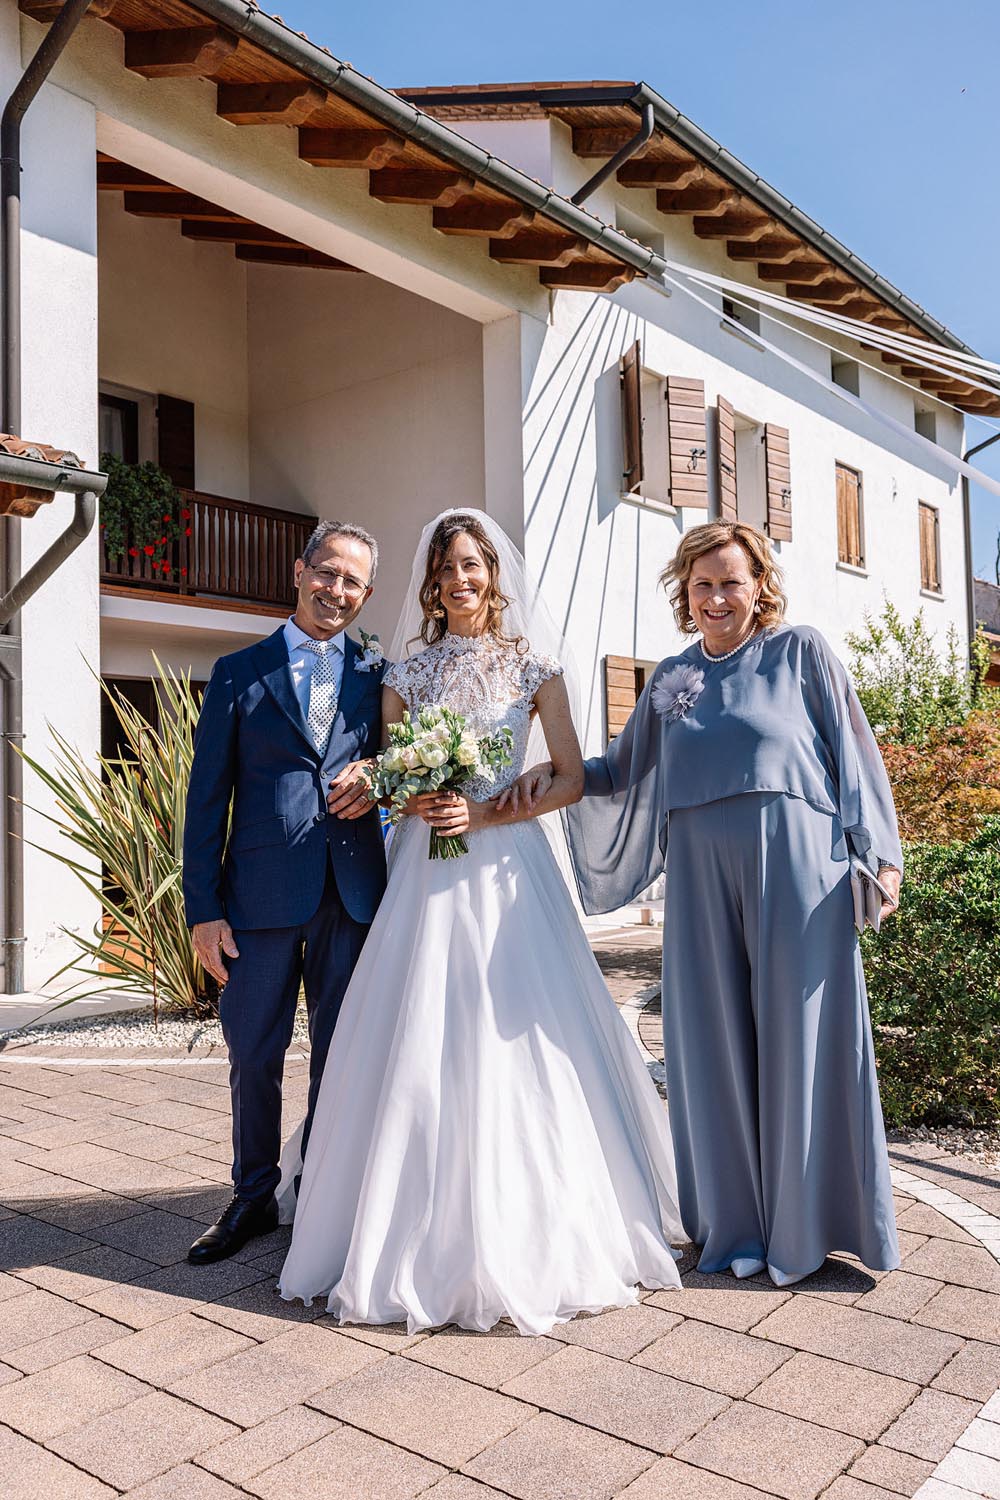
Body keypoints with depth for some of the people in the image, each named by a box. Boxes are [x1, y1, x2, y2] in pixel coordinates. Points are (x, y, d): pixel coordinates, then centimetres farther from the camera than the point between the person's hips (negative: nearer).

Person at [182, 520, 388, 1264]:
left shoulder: (378, 674, 8)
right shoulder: (239, 672, 6)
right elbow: (208, 798, 2)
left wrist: (376, 778, -12)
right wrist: (204, 907, -4)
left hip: (354, 892, 1)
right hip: (263, 891, 0)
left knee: (341, 1055, 11)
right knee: (254, 1054, 9)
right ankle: (254, 1197, 29)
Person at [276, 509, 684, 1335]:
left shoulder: (534, 665, 4)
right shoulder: (407, 673, 10)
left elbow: (572, 778, 0)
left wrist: (486, 813, -11)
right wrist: (412, 800, -10)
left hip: (508, 863, -2)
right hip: (429, 870, 2)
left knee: (516, 1039, -2)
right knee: (423, 1042, 1)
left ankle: (533, 1236, 14)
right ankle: (432, 1235, 14)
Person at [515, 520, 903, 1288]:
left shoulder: (803, 652, 4)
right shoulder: (672, 678, 14)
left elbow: (854, 753, 2)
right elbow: (625, 771, 20)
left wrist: (881, 854, -3)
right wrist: (558, 773, 4)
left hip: (796, 863, -3)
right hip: (702, 872, 4)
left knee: (797, 1033, 3)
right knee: (717, 1040, 7)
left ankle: (803, 1225, 19)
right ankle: (739, 1222, 21)